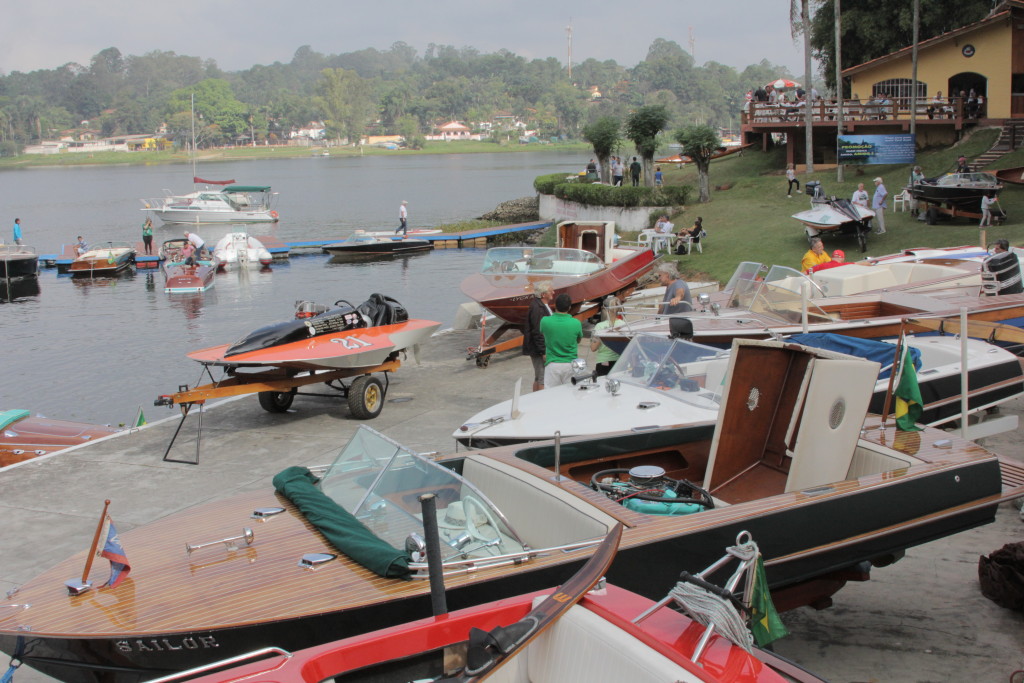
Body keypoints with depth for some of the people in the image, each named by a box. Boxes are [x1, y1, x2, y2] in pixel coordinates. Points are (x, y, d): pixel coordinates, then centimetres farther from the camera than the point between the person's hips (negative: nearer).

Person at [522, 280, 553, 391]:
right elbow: (537, 332, -23)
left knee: (538, 378, 17)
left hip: (542, 348, 11)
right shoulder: (537, 308, -20)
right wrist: (544, 352, -22)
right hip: (539, 349, -11)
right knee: (543, 379, -9)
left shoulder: (544, 305, 14)